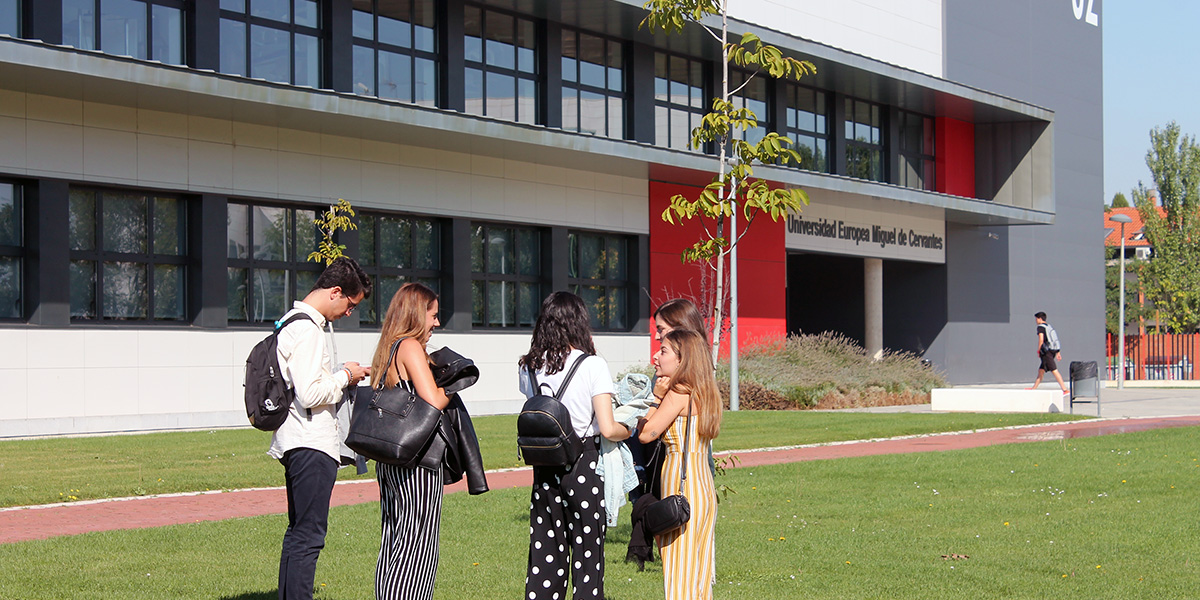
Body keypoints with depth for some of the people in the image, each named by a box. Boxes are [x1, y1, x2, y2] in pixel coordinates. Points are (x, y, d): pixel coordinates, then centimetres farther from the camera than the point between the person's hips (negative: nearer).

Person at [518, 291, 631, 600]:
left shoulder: (528, 368, 3)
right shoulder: (593, 365, -11)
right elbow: (608, 429, -15)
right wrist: (629, 429, 4)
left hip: (544, 470, 4)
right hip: (584, 469, -4)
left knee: (545, 554, 10)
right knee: (587, 556, 5)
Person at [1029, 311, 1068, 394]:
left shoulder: (1041, 327, -5)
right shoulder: (1049, 326, 21)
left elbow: (1041, 339, -17)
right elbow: (1056, 340, 20)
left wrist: (1038, 350, -7)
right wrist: (1058, 353, 20)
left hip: (1047, 351, -10)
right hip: (1054, 350, 10)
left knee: (1054, 371, -13)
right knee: (1041, 370, 17)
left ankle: (1065, 389, -20)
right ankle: (1034, 388, 25)